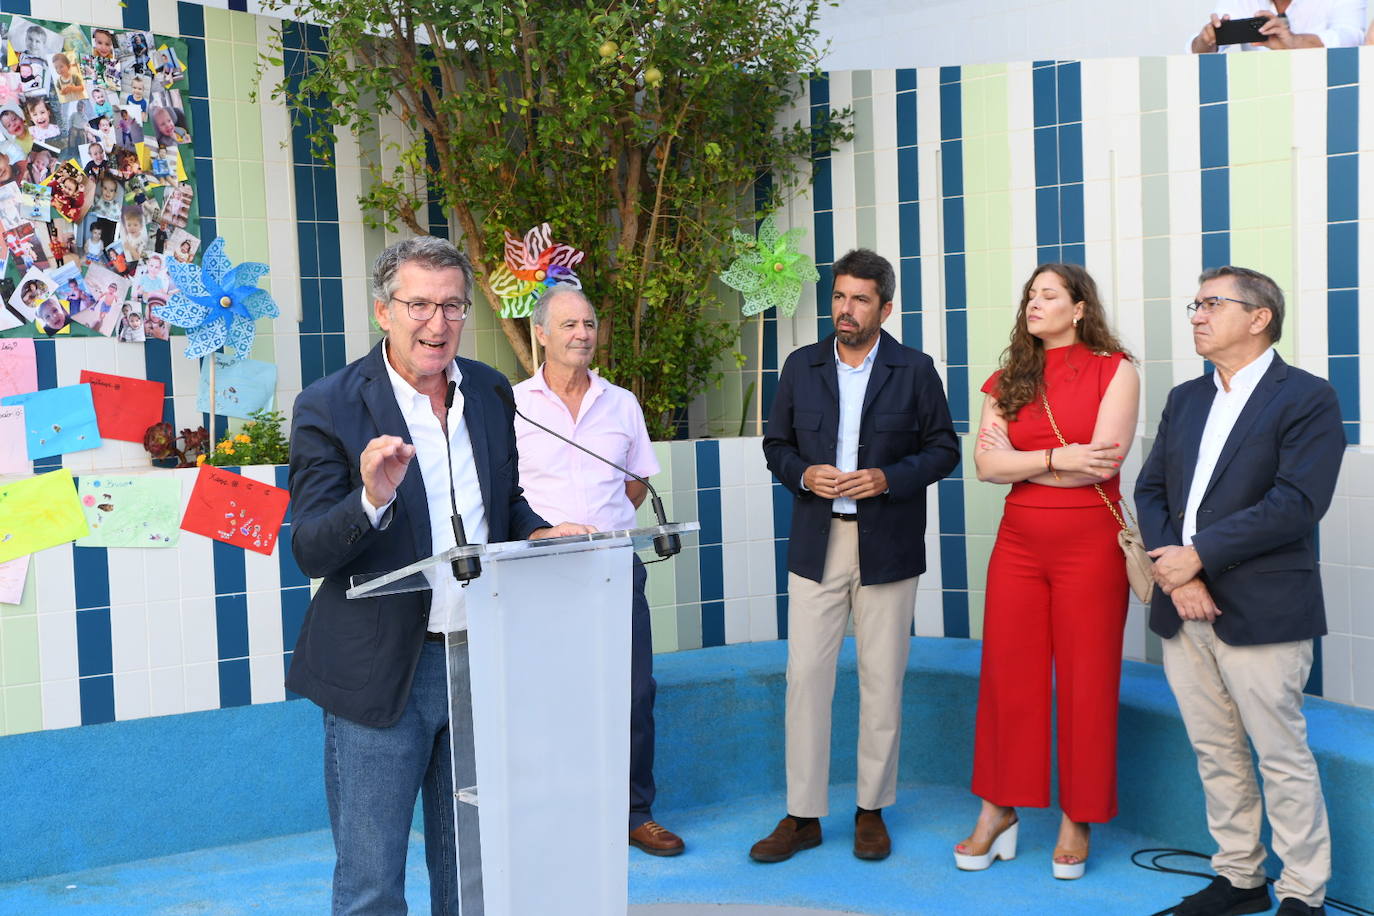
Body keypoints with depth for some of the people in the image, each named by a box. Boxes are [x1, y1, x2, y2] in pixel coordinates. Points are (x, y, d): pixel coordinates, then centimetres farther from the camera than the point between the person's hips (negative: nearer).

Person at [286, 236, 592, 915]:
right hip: (382, 674, -4)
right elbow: (309, 551, -14)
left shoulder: (490, 391, 6)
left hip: (480, 660, 5)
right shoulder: (329, 406, -10)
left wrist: (542, 534, -4)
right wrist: (372, 498, -32)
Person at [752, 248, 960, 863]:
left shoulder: (915, 370, 2)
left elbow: (943, 449, 2)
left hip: (887, 546, -1)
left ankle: (872, 809, 22)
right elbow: (776, 444, 12)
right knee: (806, 675, 0)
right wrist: (803, 474, -9)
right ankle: (803, 816, 11)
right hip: (816, 544, 1)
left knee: (882, 680, 7)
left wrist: (888, 478, -14)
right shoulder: (801, 367, 7)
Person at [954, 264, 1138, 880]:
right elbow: (986, 466, -2)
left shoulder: (1114, 369, 0)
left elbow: (1104, 461, -13)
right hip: (1019, 542, 4)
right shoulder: (1009, 380, 10)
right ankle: (998, 811, 21)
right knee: (1008, 677, 7)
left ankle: (1077, 820, 19)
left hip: (1090, 544, -3)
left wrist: (1020, 461, -7)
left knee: (1086, 683, 4)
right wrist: (1060, 458, -12)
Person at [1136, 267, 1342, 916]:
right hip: (1185, 609, 6)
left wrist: (1198, 555, -17)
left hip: (1260, 613, -6)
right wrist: (1174, 574, -8)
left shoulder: (1307, 398, -5)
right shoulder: (1185, 399, 15)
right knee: (1215, 753, 14)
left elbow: (1297, 503, -16)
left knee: (1283, 758, 3)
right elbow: (1150, 490, 8)